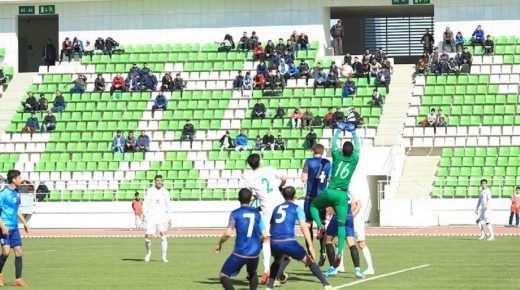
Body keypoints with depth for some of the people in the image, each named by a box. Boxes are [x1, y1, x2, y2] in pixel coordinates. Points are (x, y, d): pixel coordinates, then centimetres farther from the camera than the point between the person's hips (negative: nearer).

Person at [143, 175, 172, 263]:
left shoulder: (165, 192, 7)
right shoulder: (150, 191, 1)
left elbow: (168, 206, 13)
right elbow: (145, 203, -3)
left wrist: (169, 218, 10)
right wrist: (144, 213, -18)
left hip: (162, 217, 1)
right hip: (151, 217, -1)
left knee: (163, 235, -16)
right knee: (148, 237, -3)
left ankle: (164, 256, -10)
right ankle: (148, 252, 26)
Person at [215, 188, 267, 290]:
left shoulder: (235, 213, -5)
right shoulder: (257, 213, 5)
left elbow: (228, 233, -12)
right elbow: (264, 235, 4)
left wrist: (219, 244, 6)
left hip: (240, 252, -4)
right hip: (255, 252, 4)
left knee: (224, 275, 3)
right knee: (252, 274, 31)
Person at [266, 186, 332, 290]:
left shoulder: (276, 208, 23)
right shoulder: (296, 208, 10)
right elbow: (304, 227, -1)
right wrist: (310, 247, -5)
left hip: (274, 243, 4)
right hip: (288, 242, -4)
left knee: (278, 261, 34)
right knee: (309, 261, 13)